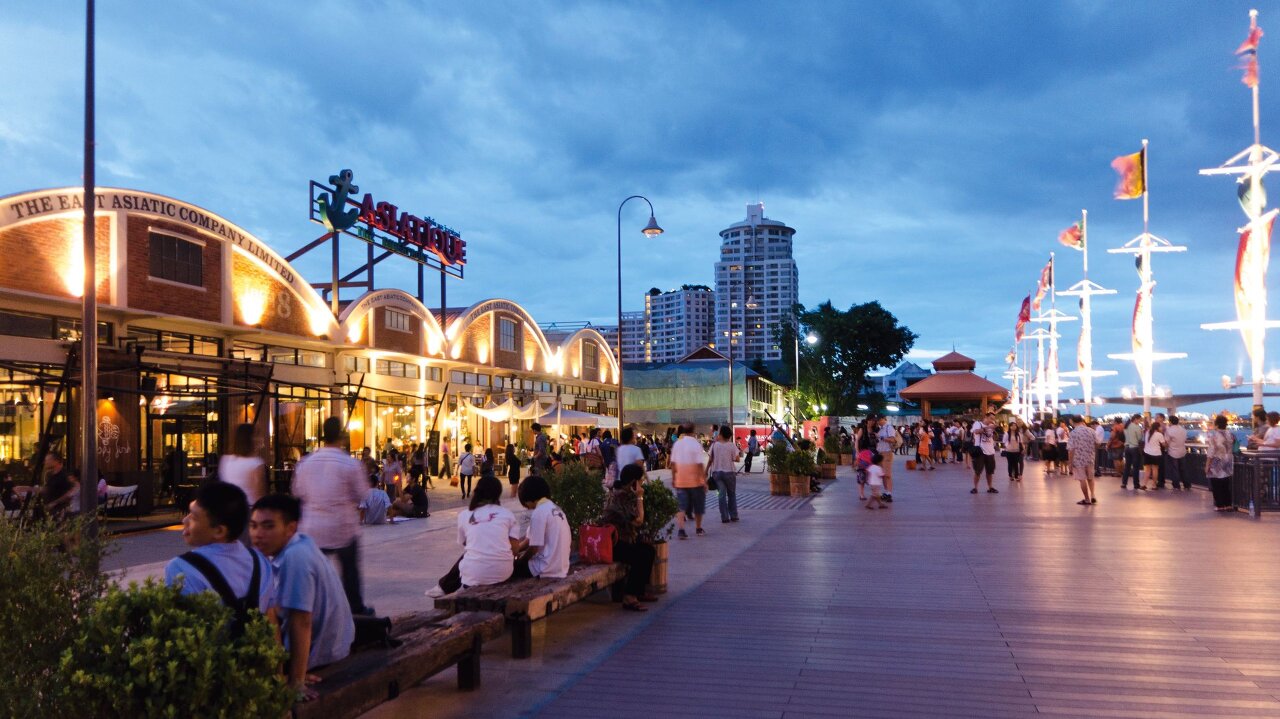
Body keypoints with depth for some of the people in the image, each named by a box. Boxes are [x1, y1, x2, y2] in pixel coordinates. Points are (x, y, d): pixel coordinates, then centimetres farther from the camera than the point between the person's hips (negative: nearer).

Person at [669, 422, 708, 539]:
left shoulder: (677, 444, 3)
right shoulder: (696, 444, -11)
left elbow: (673, 463, 6)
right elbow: (700, 464, -15)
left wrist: (673, 478, 15)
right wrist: (704, 480, -10)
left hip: (680, 481, 3)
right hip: (695, 480, -3)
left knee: (681, 507, 0)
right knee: (698, 506, 14)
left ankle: (680, 529, -17)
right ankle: (698, 529, 26)